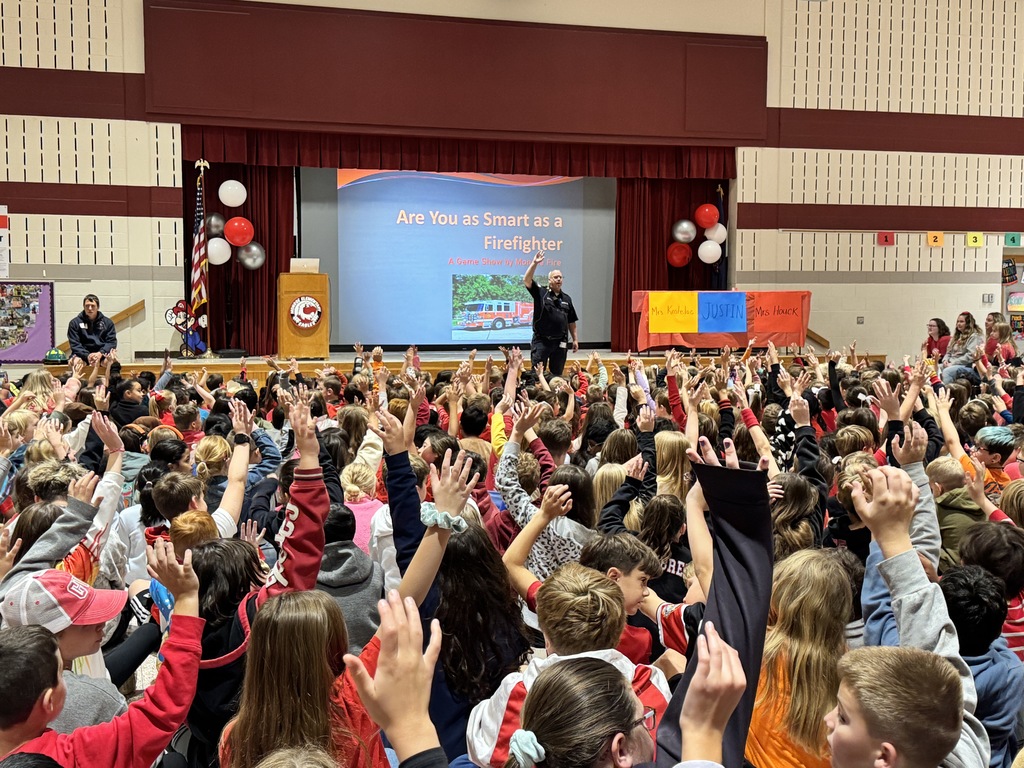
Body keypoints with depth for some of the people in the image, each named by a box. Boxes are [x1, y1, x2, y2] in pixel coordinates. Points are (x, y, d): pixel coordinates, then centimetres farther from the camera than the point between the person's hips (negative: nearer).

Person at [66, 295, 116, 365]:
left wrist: (100, 353, -15)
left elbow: (112, 342, 5)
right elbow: (74, 344, 1)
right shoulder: (74, 323, 10)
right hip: (83, 356, 0)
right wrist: (87, 355, -17)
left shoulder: (108, 322, 14)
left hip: (102, 355, 0)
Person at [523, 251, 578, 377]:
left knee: (557, 374, 10)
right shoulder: (541, 293, 0)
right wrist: (534, 263, -23)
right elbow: (526, 280, -14)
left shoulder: (566, 299, 10)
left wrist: (575, 339, 11)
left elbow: (571, 322, 14)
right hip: (541, 341, -4)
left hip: (560, 343, 4)